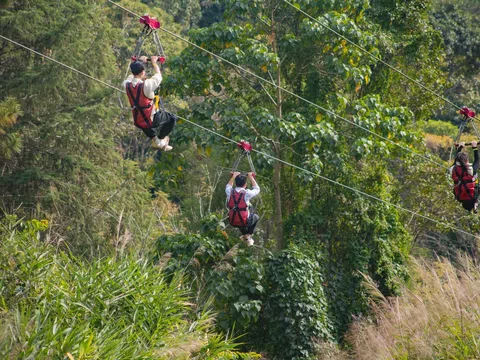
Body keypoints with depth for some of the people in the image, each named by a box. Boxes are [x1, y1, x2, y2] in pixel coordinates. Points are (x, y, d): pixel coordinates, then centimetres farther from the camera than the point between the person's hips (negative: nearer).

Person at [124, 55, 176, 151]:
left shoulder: (127, 84, -11)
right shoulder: (146, 85, -27)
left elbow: (133, 74, 13)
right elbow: (158, 75, -8)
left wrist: (139, 61, 24)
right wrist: (154, 62, 9)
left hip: (138, 122, 6)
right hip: (151, 121, -6)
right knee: (172, 118, 19)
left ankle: (154, 138, 30)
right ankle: (160, 139, 20)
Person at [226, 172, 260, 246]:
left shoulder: (230, 192, -9)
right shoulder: (247, 193, -17)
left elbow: (228, 186, 19)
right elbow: (257, 189, 6)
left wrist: (234, 177, 29)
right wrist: (251, 178, 14)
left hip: (233, 222, 3)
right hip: (245, 222, -3)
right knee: (256, 217, 28)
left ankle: (245, 235, 35)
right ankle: (249, 234, 20)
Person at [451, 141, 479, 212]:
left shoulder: (454, 169, -12)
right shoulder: (471, 170, -21)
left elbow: (457, 159, 9)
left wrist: (460, 147, 22)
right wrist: (474, 147, 10)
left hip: (459, 198, 4)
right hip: (471, 197, -4)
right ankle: (475, 204, 25)